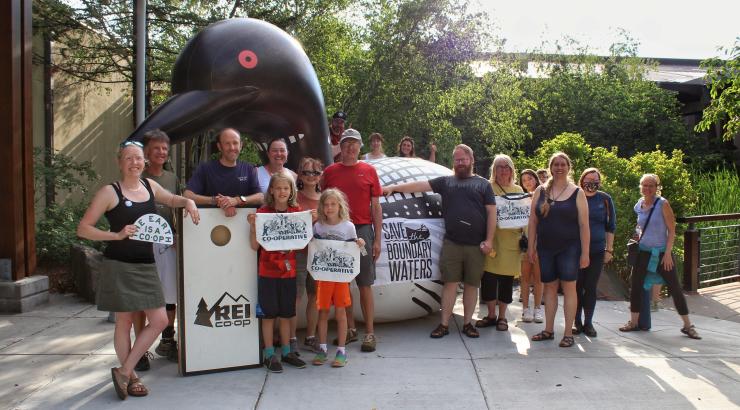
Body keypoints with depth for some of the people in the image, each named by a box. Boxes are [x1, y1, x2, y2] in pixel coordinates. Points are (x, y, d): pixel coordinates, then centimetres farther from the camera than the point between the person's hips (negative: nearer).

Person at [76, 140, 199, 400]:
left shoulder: (149, 186, 8)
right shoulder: (109, 192, -7)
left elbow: (171, 199, 27)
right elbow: (83, 229, -7)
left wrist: (188, 202, 5)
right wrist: (117, 235, -18)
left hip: (146, 266, 6)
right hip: (119, 266, -5)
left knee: (160, 321, 3)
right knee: (124, 322, 5)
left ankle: (123, 372, 17)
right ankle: (131, 377, 23)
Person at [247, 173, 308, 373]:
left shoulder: (297, 212, 4)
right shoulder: (263, 212, -5)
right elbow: (255, 246, -6)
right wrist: (252, 226, -21)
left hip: (289, 270, 3)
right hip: (267, 270, -3)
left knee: (286, 313, 12)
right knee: (269, 314, 4)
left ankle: (286, 351, 25)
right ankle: (269, 354, 15)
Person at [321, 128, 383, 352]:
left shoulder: (369, 170, 5)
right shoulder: (330, 171, 7)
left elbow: (376, 207, 5)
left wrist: (377, 239, 0)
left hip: (362, 231, -2)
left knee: (365, 285, 0)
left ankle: (370, 333, 6)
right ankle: (350, 329, 19)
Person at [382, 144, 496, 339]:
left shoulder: (483, 184, 8)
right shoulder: (445, 182, 12)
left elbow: (491, 213, 4)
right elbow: (420, 185, 5)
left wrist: (489, 240, -4)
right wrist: (394, 187, -3)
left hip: (476, 245, 0)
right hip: (451, 243, 0)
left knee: (471, 285, 7)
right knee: (450, 283, 2)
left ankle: (467, 323, 19)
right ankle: (444, 324, 8)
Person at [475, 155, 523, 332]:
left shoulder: (518, 190, 14)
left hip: (511, 242, 2)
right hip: (491, 240, -2)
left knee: (507, 279, 4)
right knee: (488, 277, 0)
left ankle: (502, 317, 17)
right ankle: (491, 315, 17)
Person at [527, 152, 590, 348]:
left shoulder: (577, 193, -1)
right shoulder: (541, 191, 6)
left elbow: (584, 225, -3)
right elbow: (533, 221, 8)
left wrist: (585, 253, -8)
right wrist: (531, 246, 4)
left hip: (569, 248, -3)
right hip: (545, 248, 3)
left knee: (569, 288, -1)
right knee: (549, 287, 8)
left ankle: (568, 333, 4)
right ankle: (548, 330, 16)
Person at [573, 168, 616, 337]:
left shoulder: (605, 199, 4)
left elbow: (611, 226, 9)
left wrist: (609, 249, 5)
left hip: (597, 251, 1)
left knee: (591, 288, 5)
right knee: (577, 287, 2)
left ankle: (588, 323, 14)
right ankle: (577, 322, 13)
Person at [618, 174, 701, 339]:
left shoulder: (662, 204, -11)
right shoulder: (639, 206, 3)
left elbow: (672, 230, -11)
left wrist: (668, 253, -16)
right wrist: (638, 239, 10)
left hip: (662, 252, -4)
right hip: (643, 251, 5)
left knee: (674, 288, -1)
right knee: (635, 286, 3)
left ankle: (687, 326, 11)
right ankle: (633, 322, 14)